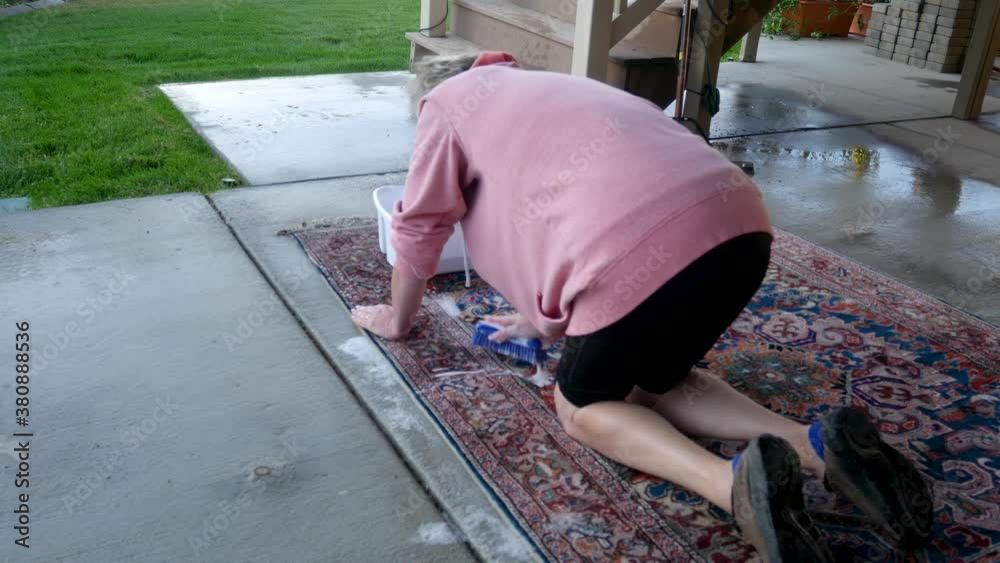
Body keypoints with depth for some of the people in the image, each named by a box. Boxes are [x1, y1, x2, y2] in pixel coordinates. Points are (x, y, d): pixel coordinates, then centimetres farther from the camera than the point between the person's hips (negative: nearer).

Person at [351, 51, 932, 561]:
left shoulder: (448, 100, 19)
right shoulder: (549, 89, 38)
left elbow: (421, 224, 24)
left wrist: (397, 318, 41)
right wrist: (545, 319, 49)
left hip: (649, 247, -8)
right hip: (741, 223, 8)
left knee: (583, 404, 17)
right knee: (652, 378, 29)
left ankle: (736, 481, -10)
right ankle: (818, 443, 8)